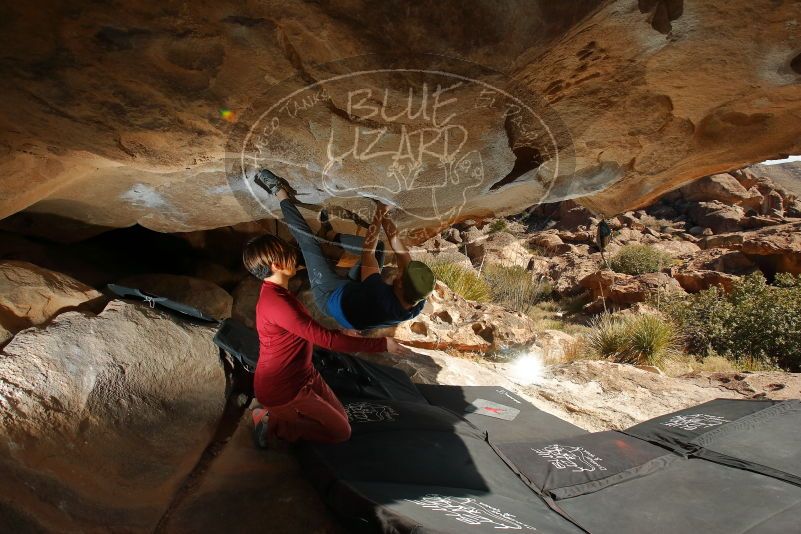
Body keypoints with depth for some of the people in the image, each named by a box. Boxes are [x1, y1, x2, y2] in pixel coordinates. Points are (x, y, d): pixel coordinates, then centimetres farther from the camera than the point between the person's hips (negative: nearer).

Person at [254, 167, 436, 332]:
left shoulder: (380, 298, -47)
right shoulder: (418, 304, -30)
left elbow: (367, 252, -33)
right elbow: (406, 260, -16)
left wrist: (379, 216, -25)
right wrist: (393, 235, -21)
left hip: (330, 295, -5)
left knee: (308, 240, -7)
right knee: (378, 246, 10)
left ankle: (281, 193, 14)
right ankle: (330, 234, 32)